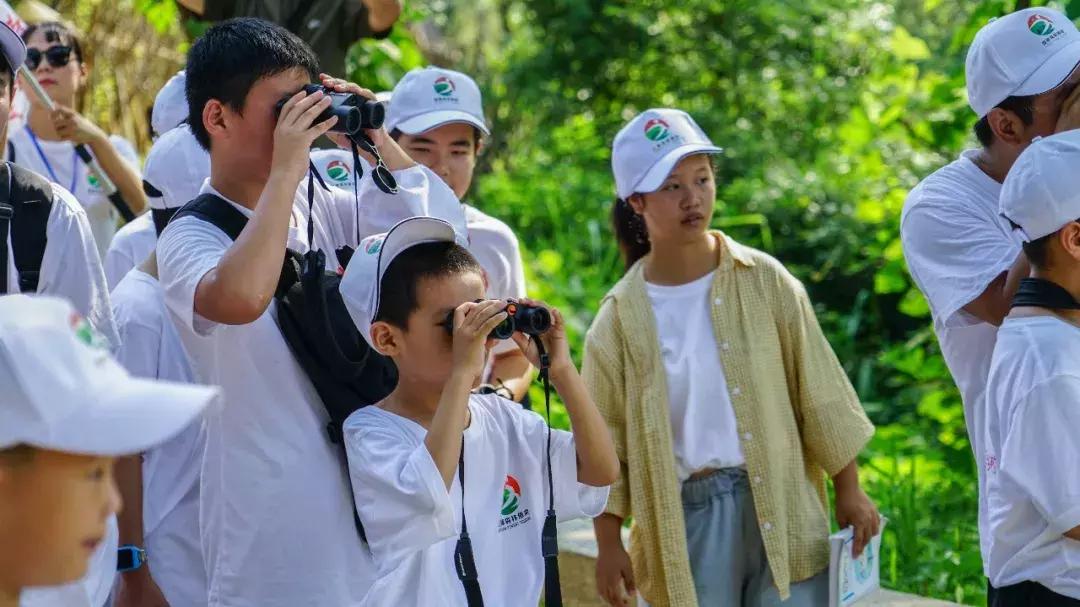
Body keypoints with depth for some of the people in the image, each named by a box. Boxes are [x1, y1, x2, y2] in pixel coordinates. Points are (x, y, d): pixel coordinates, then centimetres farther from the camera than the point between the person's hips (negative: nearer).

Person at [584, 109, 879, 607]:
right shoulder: (621, 317, -1)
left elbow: (819, 391, 3)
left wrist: (848, 491, 3)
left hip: (780, 507, 0)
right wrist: (609, 545, 2)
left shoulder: (763, 280, -2)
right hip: (686, 518, 0)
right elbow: (604, 439, 4)